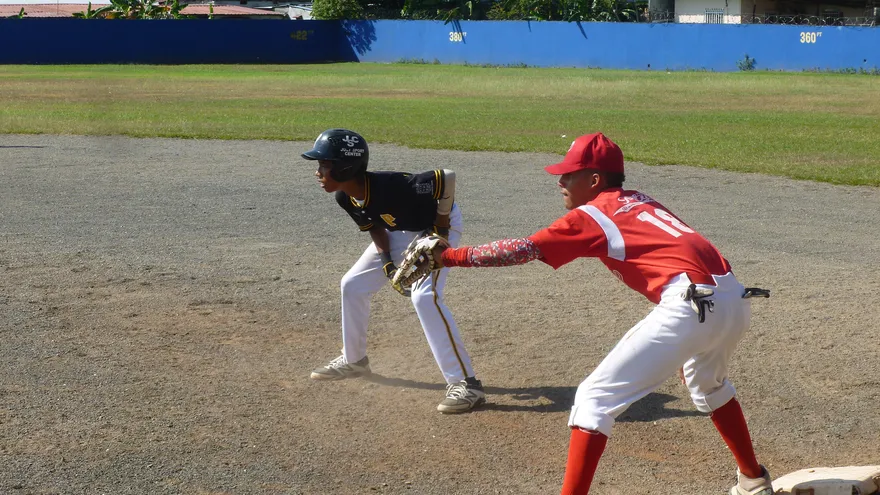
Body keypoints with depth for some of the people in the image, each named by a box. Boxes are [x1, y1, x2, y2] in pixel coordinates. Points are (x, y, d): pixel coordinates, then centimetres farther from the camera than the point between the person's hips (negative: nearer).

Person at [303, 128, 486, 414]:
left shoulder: (390, 187, -40)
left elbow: (447, 178, -36)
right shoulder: (345, 198, -16)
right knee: (353, 285, 8)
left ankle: (465, 383, -26)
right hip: (399, 232, 8)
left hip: (437, 227, -8)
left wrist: (440, 234, -28)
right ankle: (354, 360, 30)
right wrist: (387, 263, -13)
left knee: (424, 296, -27)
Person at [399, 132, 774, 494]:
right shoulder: (641, 202, 25)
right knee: (708, 383, 38)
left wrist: (447, 256, 1)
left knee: (594, 397, 0)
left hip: (690, 305, -9)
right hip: (736, 300, 9)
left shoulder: (591, 216, 4)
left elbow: (521, 250, -2)